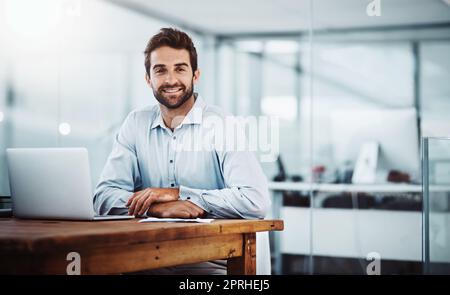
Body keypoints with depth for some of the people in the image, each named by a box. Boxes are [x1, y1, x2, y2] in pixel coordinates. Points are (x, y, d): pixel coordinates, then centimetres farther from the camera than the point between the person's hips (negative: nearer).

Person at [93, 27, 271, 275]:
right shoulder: (136, 124, 6)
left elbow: (257, 200, -20)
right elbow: (104, 197, -2)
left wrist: (177, 193, -19)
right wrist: (158, 207, -21)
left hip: (218, 263, -1)